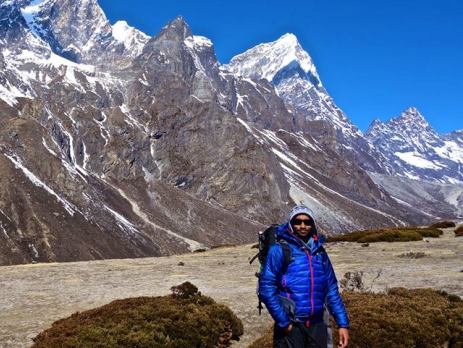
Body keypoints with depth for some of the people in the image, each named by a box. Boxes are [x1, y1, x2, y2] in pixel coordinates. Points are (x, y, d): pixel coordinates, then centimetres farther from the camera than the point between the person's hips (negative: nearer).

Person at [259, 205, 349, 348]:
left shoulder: (319, 252, 9)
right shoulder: (280, 250, -7)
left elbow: (331, 290, 12)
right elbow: (266, 289, -13)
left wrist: (343, 324, 6)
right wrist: (283, 322, -15)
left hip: (317, 326, 5)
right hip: (290, 327, -5)